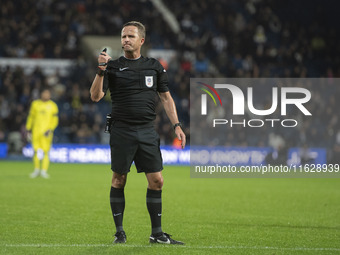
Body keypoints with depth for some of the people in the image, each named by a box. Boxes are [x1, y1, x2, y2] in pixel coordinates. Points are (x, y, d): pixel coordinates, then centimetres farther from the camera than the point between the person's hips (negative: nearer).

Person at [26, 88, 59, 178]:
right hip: (36, 132, 2)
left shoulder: (53, 106, 5)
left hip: (47, 132, -2)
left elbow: (55, 120, 4)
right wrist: (28, 129, 15)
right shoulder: (35, 104, 11)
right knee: (36, 151, 0)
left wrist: (50, 129, -10)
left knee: (45, 151, -10)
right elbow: (31, 117, 17)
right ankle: (37, 169, 14)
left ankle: (44, 171, -8)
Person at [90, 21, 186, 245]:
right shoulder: (113, 67, 3)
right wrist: (101, 71, -18)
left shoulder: (154, 67, 10)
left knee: (156, 181, -2)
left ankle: (157, 233, 6)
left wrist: (177, 125, 5)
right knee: (119, 180, 1)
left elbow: (166, 97, 14)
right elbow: (96, 96, -5)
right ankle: (119, 232, 11)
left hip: (147, 131, 2)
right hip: (121, 131, -2)